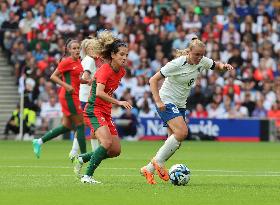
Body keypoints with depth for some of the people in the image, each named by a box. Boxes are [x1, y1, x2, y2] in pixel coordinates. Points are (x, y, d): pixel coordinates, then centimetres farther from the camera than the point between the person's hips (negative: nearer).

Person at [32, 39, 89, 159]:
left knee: (66, 126, 12)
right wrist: (66, 86, -22)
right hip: (69, 96, -9)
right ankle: (83, 154, 1)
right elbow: (53, 76, -12)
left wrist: (87, 81, 5)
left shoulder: (78, 61, 13)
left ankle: (39, 141, 18)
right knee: (80, 125, -5)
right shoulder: (67, 62, -12)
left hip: (73, 96, 9)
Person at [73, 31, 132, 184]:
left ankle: (81, 159, 20)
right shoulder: (105, 70, -17)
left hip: (106, 113, 9)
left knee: (115, 151, 3)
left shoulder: (121, 72, 8)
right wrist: (118, 102, -36)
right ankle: (87, 176, -20)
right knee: (107, 142, -28)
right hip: (94, 111, -9)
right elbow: (99, 93, -31)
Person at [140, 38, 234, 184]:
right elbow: (153, 80, -18)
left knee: (175, 142, 2)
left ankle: (149, 169, 11)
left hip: (180, 105, 7)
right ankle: (158, 161, -12)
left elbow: (216, 65, 16)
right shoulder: (177, 64, -21)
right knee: (182, 132, -25)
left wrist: (223, 66, -9)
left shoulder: (202, 62, -3)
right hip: (166, 102, -7)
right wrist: (158, 101, -28)